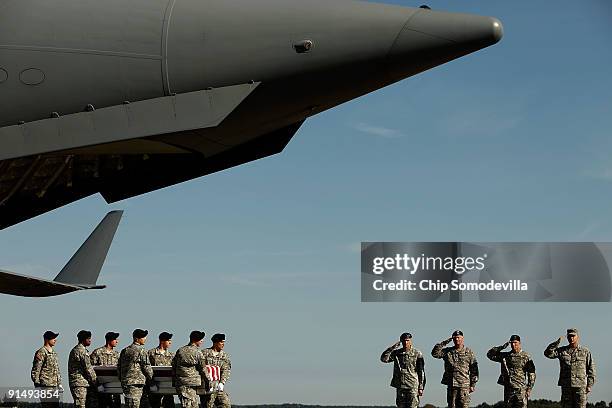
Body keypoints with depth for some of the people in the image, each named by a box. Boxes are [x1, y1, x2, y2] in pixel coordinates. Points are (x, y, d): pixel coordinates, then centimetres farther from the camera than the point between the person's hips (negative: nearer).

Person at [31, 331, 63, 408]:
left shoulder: (54, 353, 19)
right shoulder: (41, 352, -9)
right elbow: (35, 371, -12)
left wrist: (59, 384, 19)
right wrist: (37, 386, -16)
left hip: (55, 387, 9)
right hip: (46, 386, -9)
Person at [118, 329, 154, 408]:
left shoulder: (124, 351, 12)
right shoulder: (141, 351, -10)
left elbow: (118, 367, 16)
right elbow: (147, 368, -7)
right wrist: (150, 378, 10)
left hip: (125, 383, 8)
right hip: (136, 383, -8)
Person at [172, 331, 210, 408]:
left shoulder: (180, 351, 8)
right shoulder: (197, 353, -8)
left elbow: (173, 366, 12)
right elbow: (202, 369, 0)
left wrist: (175, 380, 21)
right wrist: (209, 378, 16)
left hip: (180, 383, 7)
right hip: (191, 384, -6)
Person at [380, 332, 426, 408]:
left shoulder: (417, 354, -1)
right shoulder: (396, 353, 8)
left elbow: (421, 372, 0)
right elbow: (384, 358, -5)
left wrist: (421, 388, -5)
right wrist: (392, 347, -12)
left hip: (413, 387, -4)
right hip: (400, 387, 4)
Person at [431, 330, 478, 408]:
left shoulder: (469, 352, 5)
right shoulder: (447, 352, 11)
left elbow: (474, 370, 5)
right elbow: (435, 353, -2)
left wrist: (473, 384, 0)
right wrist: (443, 343, -5)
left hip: (464, 386, -2)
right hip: (451, 385, 2)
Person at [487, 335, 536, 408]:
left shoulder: (526, 356, 0)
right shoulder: (505, 355, 10)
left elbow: (531, 373, -1)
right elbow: (490, 354, 10)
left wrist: (529, 388, -8)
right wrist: (502, 347, 0)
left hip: (521, 389, -4)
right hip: (508, 389, 4)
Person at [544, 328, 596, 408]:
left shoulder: (585, 351, 5)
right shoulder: (562, 350, 9)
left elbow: (591, 369, 5)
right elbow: (548, 353, -5)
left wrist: (590, 385, -1)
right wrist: (557, 342, -13)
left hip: (580, 386, -2)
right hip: (566, 386, 2)